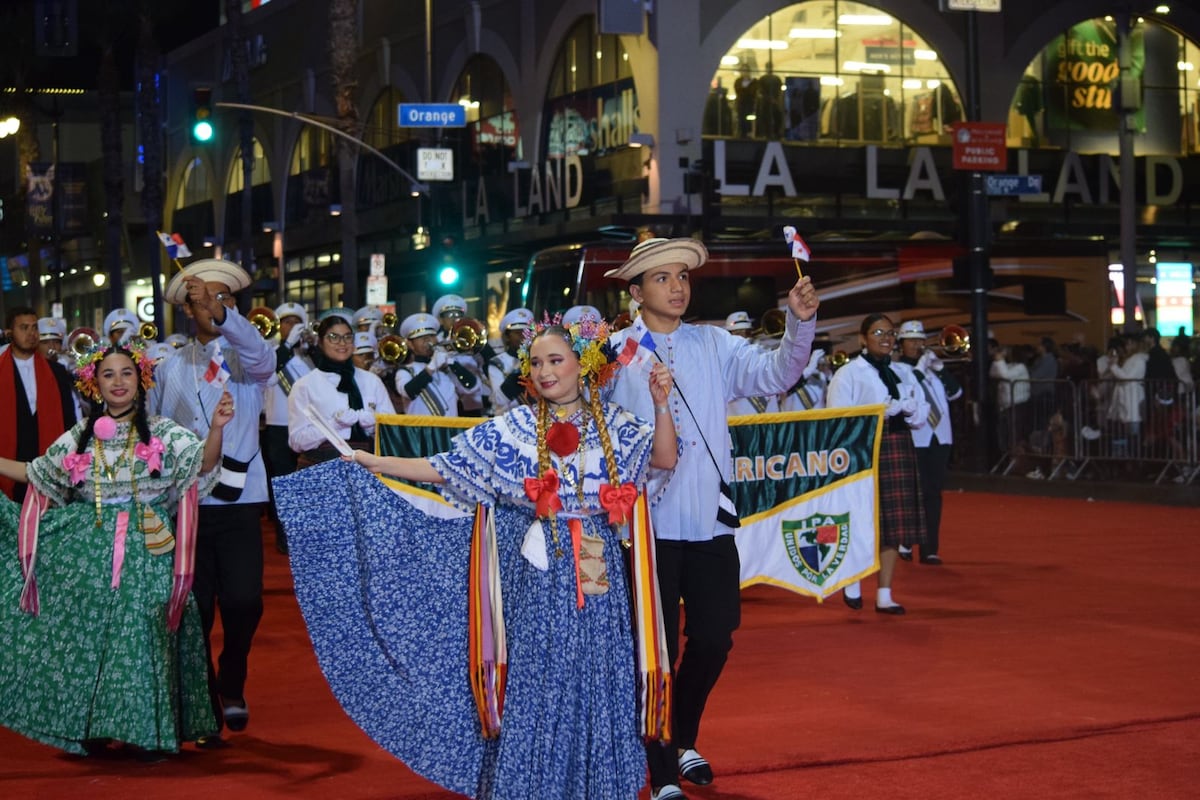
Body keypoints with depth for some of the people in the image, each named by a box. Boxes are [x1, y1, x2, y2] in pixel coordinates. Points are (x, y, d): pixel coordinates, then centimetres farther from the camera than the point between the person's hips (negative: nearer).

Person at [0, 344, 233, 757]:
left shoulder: (163, 432, 0)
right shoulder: (80, 436, 10)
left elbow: (204, 466, -13)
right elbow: (37, 473, 20)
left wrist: (216, 428, -30)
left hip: (145, 556, -3)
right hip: (88, 555, 3)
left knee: (141, 637, -5)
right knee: (87, 635, 5)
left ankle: (146, 730, 4)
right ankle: (91, 727, 17)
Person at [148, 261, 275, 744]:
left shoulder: (248, 360, 5)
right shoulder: (171, 369, 10)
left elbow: (261, 355, -20)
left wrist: (222, 316, -35)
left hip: (239, 501, -1)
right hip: (185, 502, 1)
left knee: (243, 601, -11)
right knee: (195, 609, 3)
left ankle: (231, 684, 16)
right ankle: (205, 709, 17)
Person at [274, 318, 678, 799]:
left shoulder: (613, 425, 4)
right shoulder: (514, 428, 2)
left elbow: (665, 458, -4)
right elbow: (448, 469, 2)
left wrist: (660, 406, -17)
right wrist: (373, 463, -2)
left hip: (597, 574, 1)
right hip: (540, 574, -1)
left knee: (596, 685, 4)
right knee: (536, 685, 1)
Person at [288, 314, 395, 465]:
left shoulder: (372, 381, 14)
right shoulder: (304, 386, 3)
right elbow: (297, 441, -5)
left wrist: (373, 422, -10)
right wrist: (335, 424, -17)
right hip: (321, 465, -1)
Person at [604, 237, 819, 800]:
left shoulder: (714, 346, 7)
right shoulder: (613, 355, -2)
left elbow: (774, 374, -6)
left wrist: (800, 323, -21)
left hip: (710, 520, 4)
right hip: (648, 522, -3)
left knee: (714, 639, 10)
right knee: (659, 648, 1)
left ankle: (683, 742, 35)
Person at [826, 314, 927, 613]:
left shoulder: (904, 372, 15)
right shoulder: (848, 374, -2)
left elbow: (921, 415, 13)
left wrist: (905, 409, -9)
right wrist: (880, 410, -16)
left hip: (898, 450, 5)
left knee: (895, 523, 2)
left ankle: (885, 595, 8)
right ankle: (852, 585, 21)